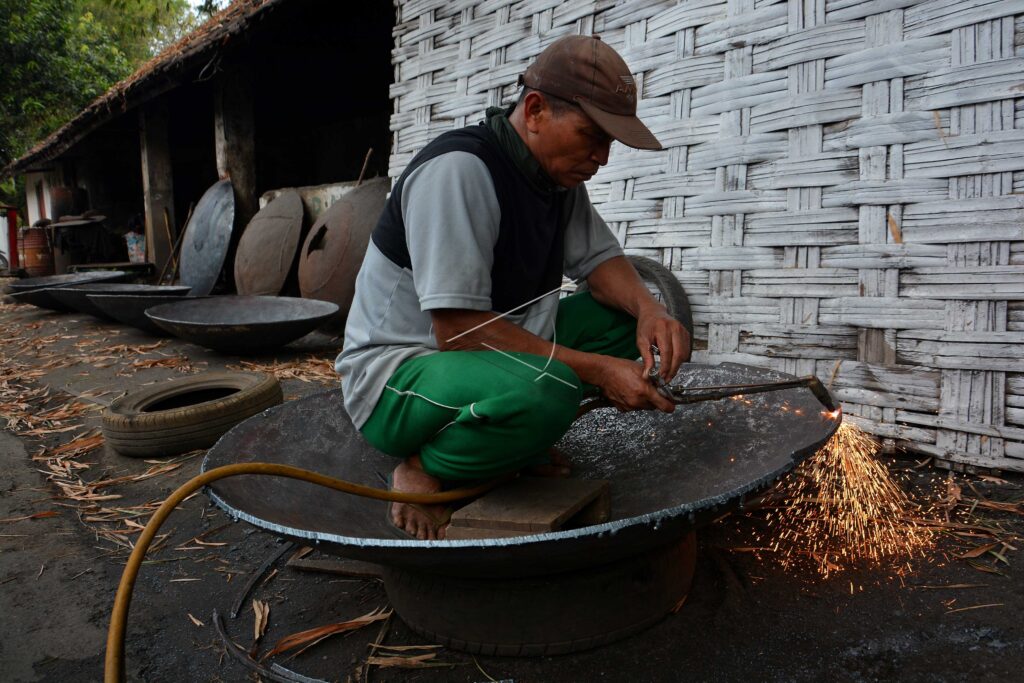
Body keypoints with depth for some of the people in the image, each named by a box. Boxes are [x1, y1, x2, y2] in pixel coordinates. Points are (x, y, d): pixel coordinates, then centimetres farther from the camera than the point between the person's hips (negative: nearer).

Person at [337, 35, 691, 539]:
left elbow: (599, 258, 8)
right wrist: (596, 370, -27)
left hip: (496, 356, 9)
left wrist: (648, 308, -15)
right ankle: (423, 470, -9)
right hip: (394, 375, -8)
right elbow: (456, 328, -28)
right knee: (544, 389, -37)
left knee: (626, 316, -2)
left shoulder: (558, 175, 3)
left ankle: (519, 443, 2)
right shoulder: (457, 169, -24)